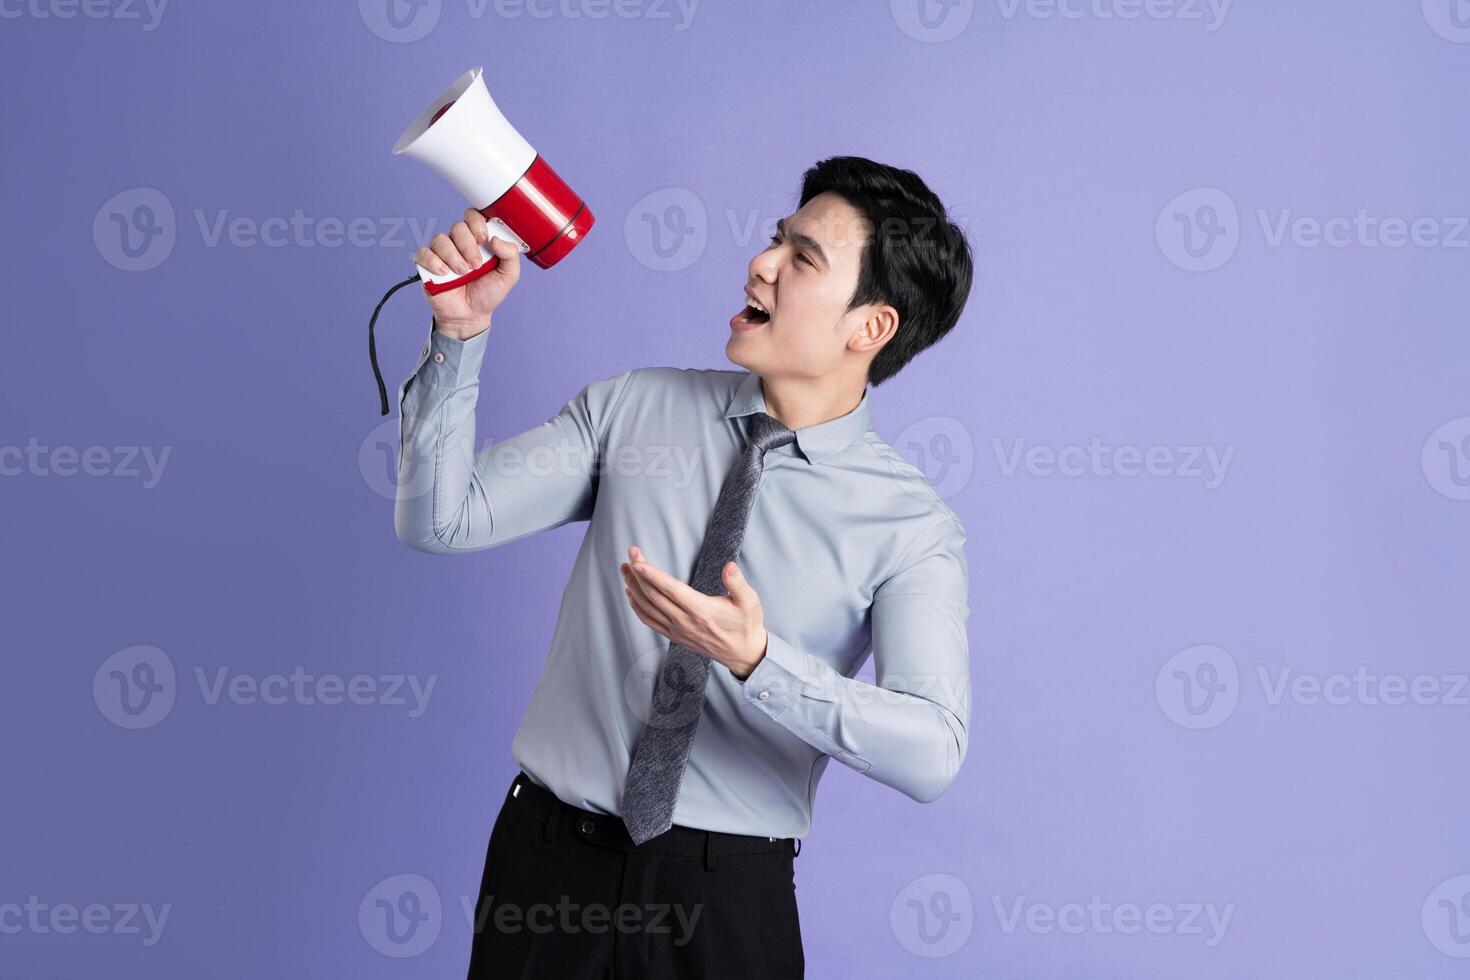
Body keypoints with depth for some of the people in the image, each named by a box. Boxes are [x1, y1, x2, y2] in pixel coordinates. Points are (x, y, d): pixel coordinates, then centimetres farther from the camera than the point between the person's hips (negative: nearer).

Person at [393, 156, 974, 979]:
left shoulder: (912, 524, -8)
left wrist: (755, 660, -33)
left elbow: (932, 752, -20)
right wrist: (463, 330, -15)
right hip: (549, 856, 3)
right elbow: (442, 519, -4)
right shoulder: (634, 407, 0)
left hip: (729, 891, -2)